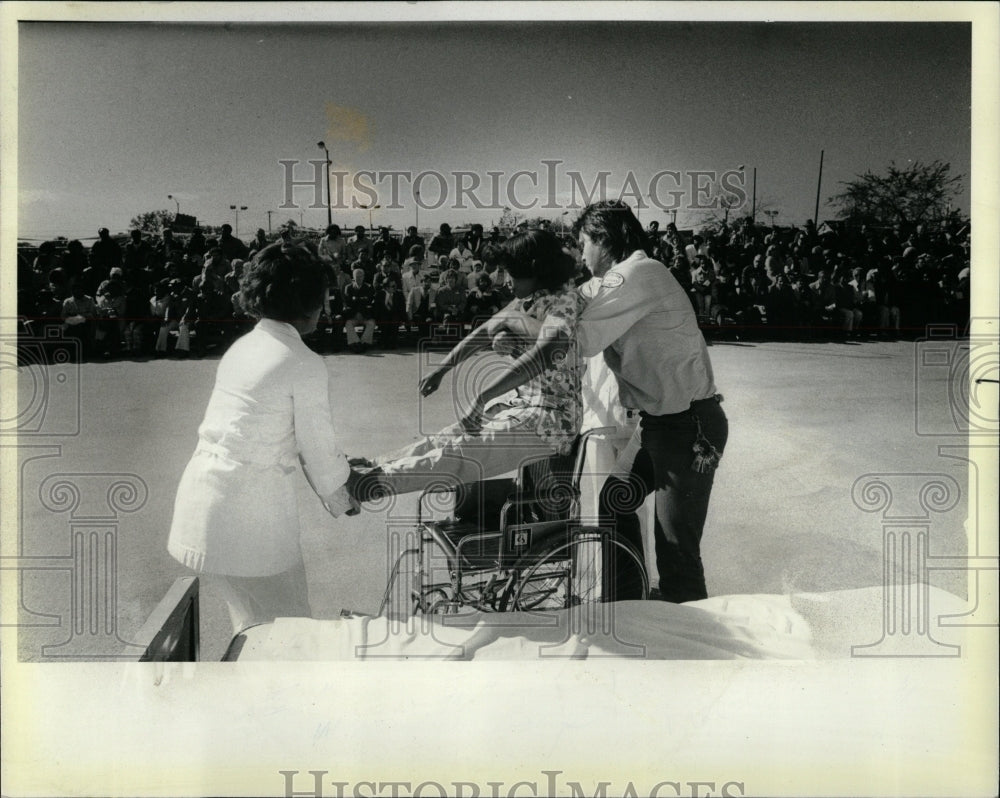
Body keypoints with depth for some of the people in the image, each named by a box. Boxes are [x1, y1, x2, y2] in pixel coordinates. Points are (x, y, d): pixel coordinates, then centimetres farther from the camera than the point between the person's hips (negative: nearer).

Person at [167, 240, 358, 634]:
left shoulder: (242, 347, 11)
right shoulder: (305, 366, -13)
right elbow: (317, 445, -4)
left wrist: (339, 464, 29)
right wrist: (341, 500, 15)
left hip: (200, 494, 8)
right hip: (249, 518, -8)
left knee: (252, 623, 23)